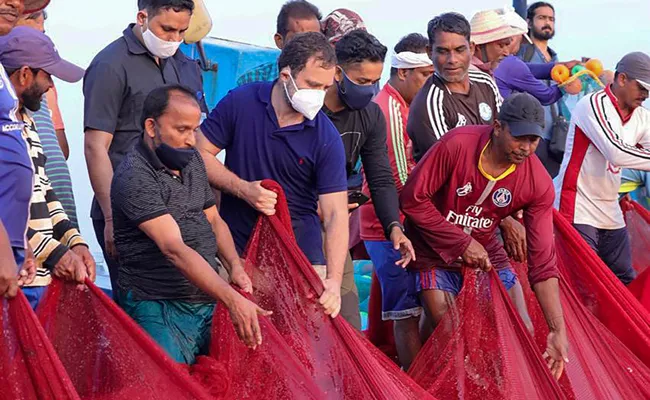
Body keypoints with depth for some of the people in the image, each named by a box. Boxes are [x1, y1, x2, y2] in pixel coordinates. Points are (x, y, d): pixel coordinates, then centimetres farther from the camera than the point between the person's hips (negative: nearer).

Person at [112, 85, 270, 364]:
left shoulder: (192, 161, 13)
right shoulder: (134, 178, -15)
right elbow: (174, 249, -24)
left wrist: (235, 265, 2)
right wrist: (232, 299, -32)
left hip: (210, 300, 8)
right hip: (159, 308, -8)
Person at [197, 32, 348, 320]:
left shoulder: (327, 139, -7)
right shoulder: (241, 102, -3)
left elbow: (336, 213, -13)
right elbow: (200, 153, 2)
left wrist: (334, 280, -26)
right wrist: (243, 189, -14)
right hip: (235, 252, 1)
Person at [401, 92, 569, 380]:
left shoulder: (538, 183, -17)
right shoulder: (456, 145, -27)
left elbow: (543, 262, -15)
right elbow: (412, 199, -20)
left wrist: (558, 330, -21)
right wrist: (462, 242, -20)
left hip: (484, 250, 4)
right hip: (435, 250, -3)